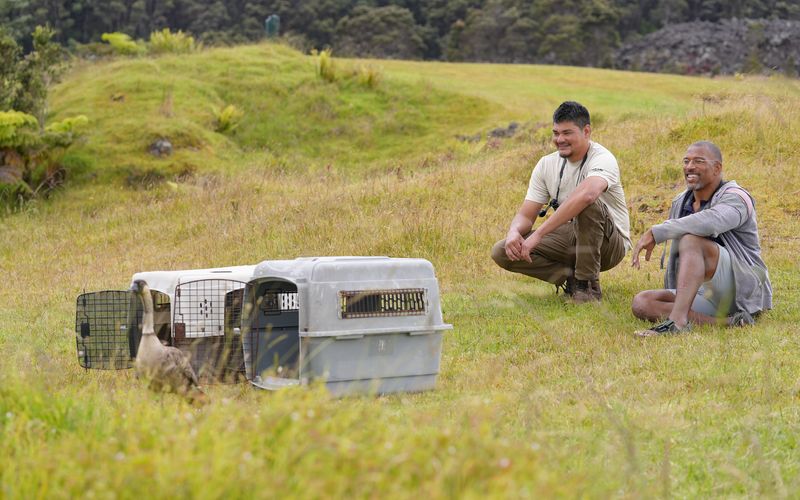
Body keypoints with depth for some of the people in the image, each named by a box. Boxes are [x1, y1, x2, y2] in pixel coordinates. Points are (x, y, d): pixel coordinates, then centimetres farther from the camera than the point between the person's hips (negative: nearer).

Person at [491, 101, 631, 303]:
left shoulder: (602, 159, -20)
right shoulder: (546, 165, 1)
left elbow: (586, 194, -43)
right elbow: (526, 215, 1)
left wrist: (538, 234, -46)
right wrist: (514, 232, -26)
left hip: (609, 243, -5)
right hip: (570, 238, 6)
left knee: (588, 203, -38)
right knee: (502, 252, -13)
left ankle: (589, 286, -23)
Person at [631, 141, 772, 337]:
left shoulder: (735, 197, -9)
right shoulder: (680, 203, 14)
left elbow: (711, 221, -34)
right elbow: (678, 257, 23)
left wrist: (655, 233, -32)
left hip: (743, 288, -8)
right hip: (704, 296, 8)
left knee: (691, 239, -29)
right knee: (641, 303, -14)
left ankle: (677, 320, -45)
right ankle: (724, 323, -27)